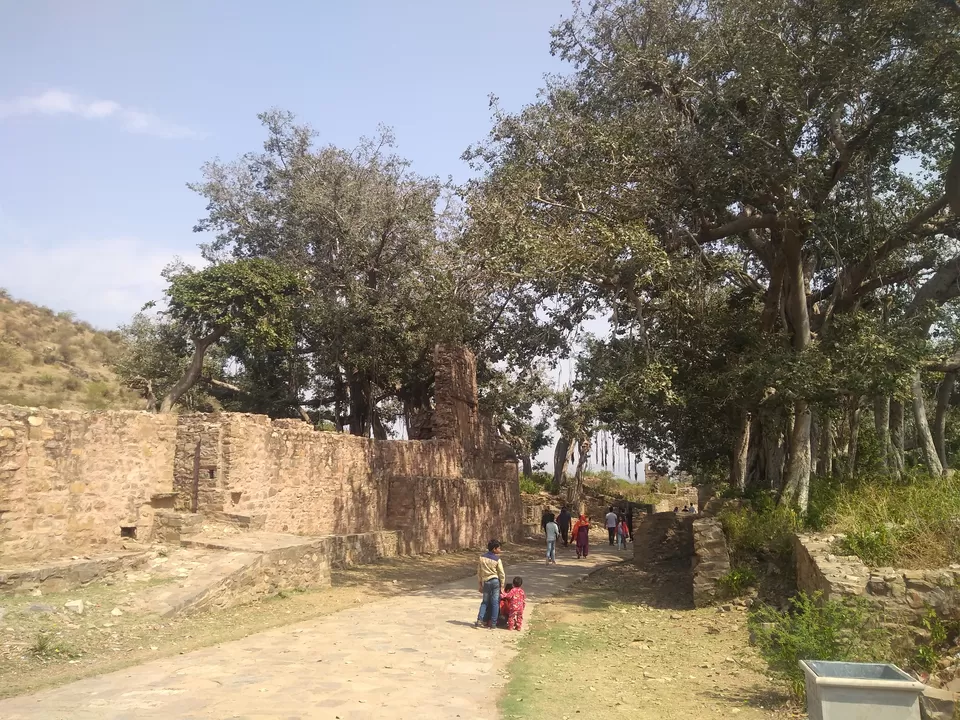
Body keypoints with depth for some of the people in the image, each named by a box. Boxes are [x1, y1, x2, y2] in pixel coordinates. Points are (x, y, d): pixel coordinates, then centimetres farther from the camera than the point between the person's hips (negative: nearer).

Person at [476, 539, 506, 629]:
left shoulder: (482, 558, 2)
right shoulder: (497, 560, -9)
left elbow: (479, 573, 7)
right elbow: (502, 574, -6)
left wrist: (480, 585, 14)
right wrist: (502, 586, 3)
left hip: (485, 582, 3)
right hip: (495, 581, -3)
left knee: (485, 602, 16)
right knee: (495, 603, 3)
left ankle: (480, 620, 3)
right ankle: (493, 624, 3)